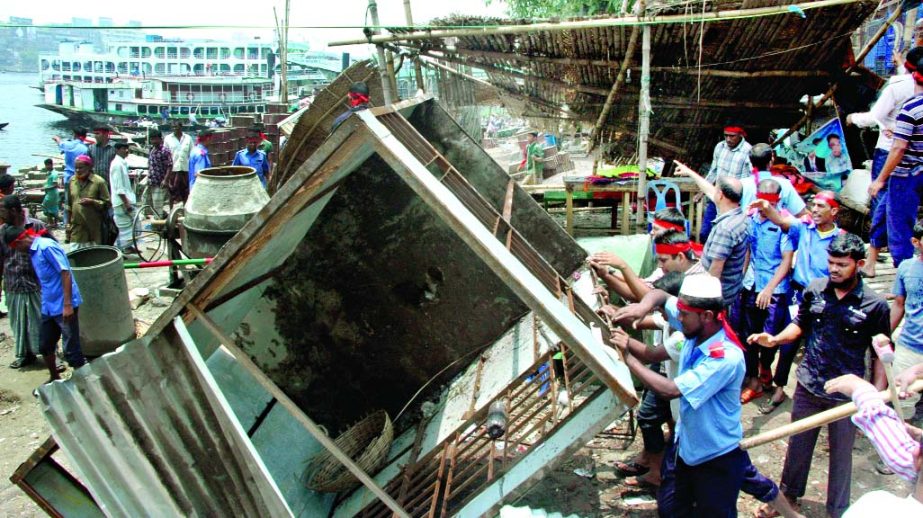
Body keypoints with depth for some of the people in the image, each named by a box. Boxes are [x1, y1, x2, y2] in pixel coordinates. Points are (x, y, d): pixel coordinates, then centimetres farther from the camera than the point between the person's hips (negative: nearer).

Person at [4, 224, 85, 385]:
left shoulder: (47, 246, -17)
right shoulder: (33, 251, 11)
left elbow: (65, 273, -21)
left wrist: (67, 304, -23)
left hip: (63, 307, -10)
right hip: (48, 307, 10)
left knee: (71, 349, -1)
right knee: (45, 346, 20)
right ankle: (54, 379, 37)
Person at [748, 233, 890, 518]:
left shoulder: (875, 305, -12)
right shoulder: (814, 289, -4)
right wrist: (774, 339, -7)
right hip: (808, 386, 3)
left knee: (841, 454, 14)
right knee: (798, 444, 20)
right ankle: (789, 494, 42)